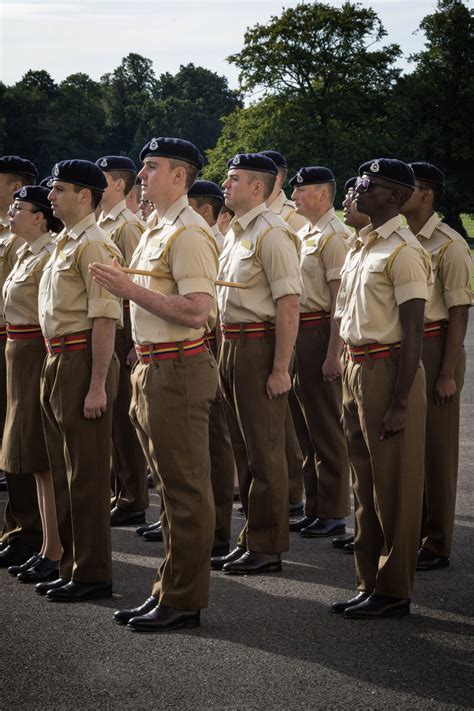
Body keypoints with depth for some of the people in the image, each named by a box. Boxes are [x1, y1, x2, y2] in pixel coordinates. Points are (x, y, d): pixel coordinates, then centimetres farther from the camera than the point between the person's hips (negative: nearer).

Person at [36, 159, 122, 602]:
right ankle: (72, 567, 25)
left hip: (82, 362, -10)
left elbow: (105, 319, -20)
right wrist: (55, 364, 16)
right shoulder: (64, 244, 16)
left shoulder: (93, 246, -14)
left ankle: (93, 574, 5)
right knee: (63, 471, 15)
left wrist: (97, 386, -23)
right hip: (57, 361, 10)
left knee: (86, 474, -3)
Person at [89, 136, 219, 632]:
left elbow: (196, 312, -23)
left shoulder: (188, 234, -15)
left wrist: (131, 290, -21)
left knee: (185, 489, -3)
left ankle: (183, 600, 3)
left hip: (177, 372, -10)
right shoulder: (155, 232, 16)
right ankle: (169, 591, 23)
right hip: (151, 370, 10)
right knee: (169, 485, 15)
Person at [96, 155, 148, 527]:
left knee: (124, 412, -3)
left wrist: (137, 341, -20)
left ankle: (134, 501, 5)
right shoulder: (100, 225, 15)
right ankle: (119, 491, 23)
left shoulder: (128, 226, -13)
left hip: (122, 323, -9)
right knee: (110, 410, 13)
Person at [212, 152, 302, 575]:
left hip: (260, 347, -10)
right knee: (244, 449, 15)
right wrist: (226, 352, 17)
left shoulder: (272, 234, -14)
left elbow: (288, 305, -19)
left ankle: (267, 548, 5)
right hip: (233, 346, 10)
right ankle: (251, 539, 24)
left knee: (264, 452, -2)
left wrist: (280, 368, -22)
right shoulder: (236, 234, 15)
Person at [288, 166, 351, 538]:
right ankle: (315, 507, 23)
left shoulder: (334, 236, -13)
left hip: (321, 334, -10)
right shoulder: (305, 234, 15)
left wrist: (332, 354, -22)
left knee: (327, 427, -2)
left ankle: (333, 513, 5)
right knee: (311, 424, 14)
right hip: (302, 334, 10)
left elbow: (341, 300, -18)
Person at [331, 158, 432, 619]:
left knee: (393, 485, -1)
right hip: (356, 369, 9)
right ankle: (369, 584, 23)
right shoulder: (359, 247, 14)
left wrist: (399, 403, -20)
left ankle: (393, 590, 8)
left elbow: (413, 333, -17)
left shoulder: (403, 252, -14)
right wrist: (348, 375, 16)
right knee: (365, 481, 14)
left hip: (388, 370, -9)